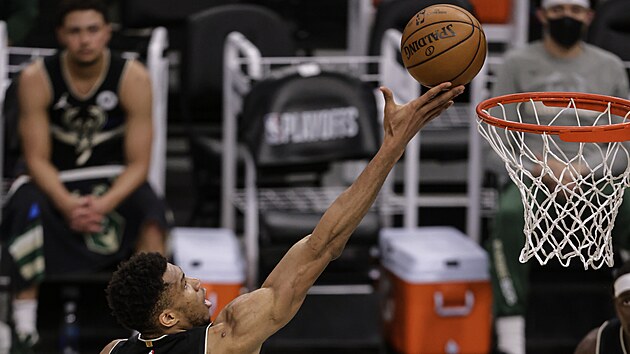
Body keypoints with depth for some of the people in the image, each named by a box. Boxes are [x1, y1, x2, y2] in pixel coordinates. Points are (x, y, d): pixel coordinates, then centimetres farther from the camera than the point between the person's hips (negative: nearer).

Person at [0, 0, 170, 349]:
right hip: (56, 181, 0)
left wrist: (105, 203, -31)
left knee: (150, 209, -30)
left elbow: (138, 163, -13)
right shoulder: (36, 79, -14)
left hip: (114, 180, 0)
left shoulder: (134, 78, -15)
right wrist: (67, 203, -32)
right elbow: (36, 158, -13)